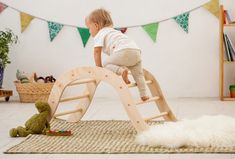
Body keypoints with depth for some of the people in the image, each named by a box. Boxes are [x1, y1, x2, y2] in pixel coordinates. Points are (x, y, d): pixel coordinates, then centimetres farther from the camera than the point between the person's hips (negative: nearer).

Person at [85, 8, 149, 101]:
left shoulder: (99, 35, 14)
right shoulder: (114, 31, 40)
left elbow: (97, 51, 3)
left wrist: (99, 68, 9)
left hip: (123, 51, -8)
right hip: (136, 50, 8)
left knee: (106, 64, 6)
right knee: (138, 74, 21)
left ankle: (121, 71, -17)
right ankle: (144, 95, 14)